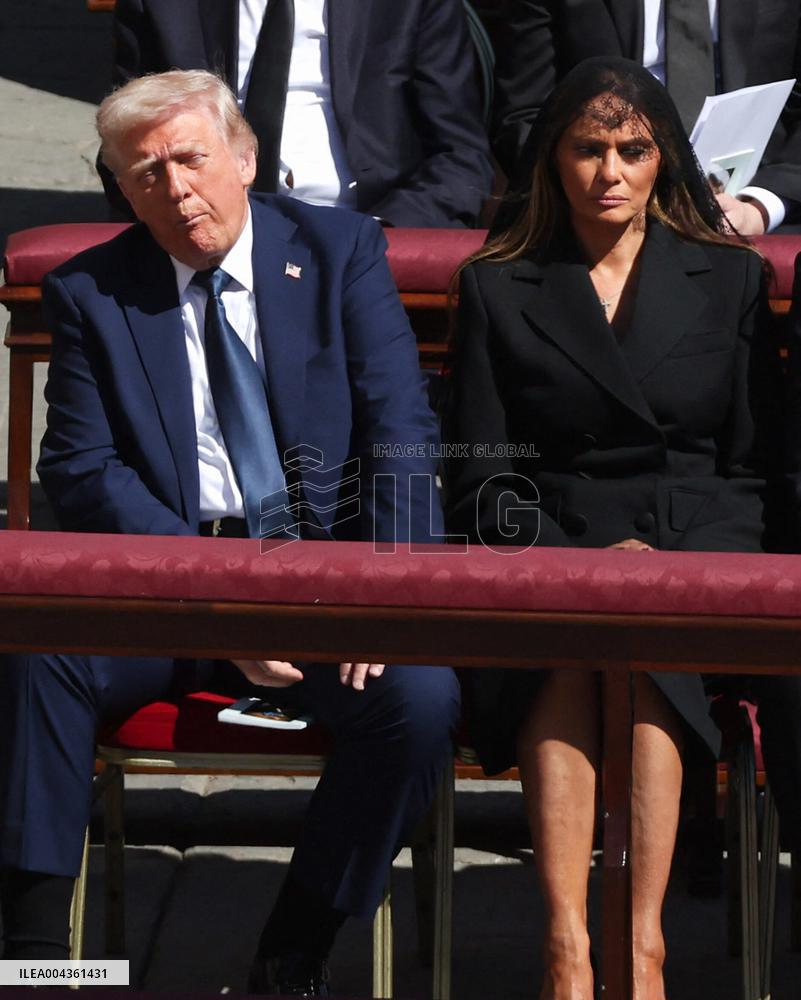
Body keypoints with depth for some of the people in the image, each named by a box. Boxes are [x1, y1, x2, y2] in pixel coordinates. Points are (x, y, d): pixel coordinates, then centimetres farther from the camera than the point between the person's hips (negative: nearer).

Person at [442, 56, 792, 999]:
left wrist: (659, 556, -6)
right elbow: (477, 479, 10)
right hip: (544, 554, 0)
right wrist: (572, 560, -9)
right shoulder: (497, 286, 15)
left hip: (695, 551, 0)